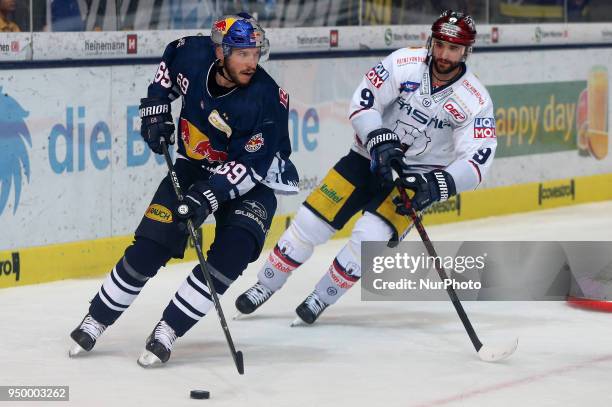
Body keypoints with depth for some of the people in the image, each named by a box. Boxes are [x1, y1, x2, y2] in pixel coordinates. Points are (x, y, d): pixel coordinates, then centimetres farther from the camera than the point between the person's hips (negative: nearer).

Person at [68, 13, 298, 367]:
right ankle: (97, 321, 13)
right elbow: (169, 63, 9)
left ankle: (168, 331, -16)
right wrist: (155, 109, 1)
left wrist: (208, 196, -36)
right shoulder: (193, 53, -18)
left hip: (252, 181, -3)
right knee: (150, 247, -5)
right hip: (195, 166, 3)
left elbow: (249, 166, -27)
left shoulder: (267, 99, -29)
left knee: (232, 254, -25)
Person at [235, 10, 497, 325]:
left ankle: (321, 298, 2)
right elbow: (363, 102, -15)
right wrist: (380, 142, -29)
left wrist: (437, 185, -35)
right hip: (369, 157, 1)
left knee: (371, 236, -21)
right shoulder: (404, 64, -15)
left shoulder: (476, 101, -17)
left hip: (415, 177, -1)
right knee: (311, 221, -4)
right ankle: (264, 287, 16)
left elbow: (477, 160, -21)